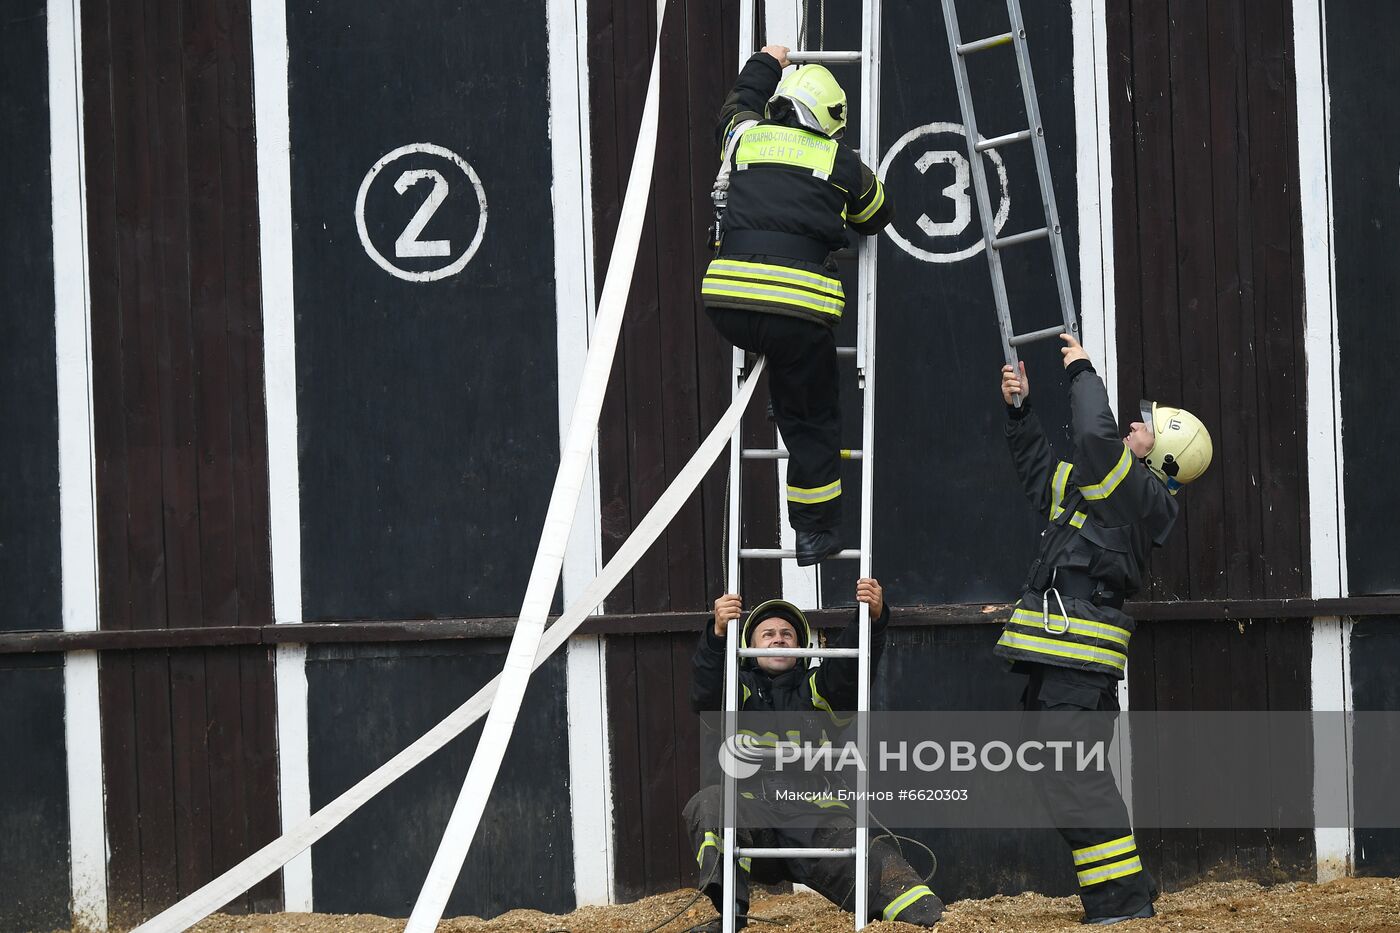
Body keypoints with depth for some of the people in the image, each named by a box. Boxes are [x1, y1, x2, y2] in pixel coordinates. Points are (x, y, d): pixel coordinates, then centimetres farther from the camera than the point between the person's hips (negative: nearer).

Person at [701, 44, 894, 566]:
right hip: (797, 311, -2)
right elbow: (877, 215, 31)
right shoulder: (839, 162, 12)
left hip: (727, 306, 2)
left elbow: (738, 105, 42)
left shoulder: (745, 137, 16)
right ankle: (816, 532, 17)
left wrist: (766, 65, 59)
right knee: (813, 420, 12)